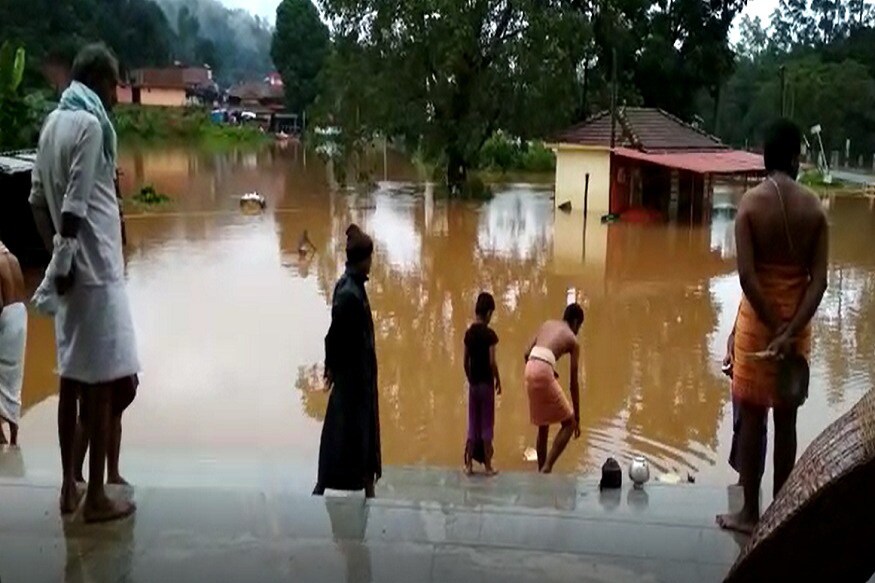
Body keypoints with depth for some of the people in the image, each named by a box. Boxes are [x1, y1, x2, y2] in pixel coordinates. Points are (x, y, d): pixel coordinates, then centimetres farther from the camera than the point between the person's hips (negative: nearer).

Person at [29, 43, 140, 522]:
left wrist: (57, 254, 16)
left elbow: (38, 200, 14)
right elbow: (75, 207, -20)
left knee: (73, 378, 13)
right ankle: (96, 497, 6)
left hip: (73, 270, 9)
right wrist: (65, 263, -11)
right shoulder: (89, 124, -14)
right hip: (94, 272, -9)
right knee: (103, 383, -2)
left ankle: (69, 486, 23)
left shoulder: (54, 122, 12)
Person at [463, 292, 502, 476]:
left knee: (473, 424, 10)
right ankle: (488, 466, 7)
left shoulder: (468, 333, 3)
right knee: (486, 424, 2)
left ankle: (469, 465, 14)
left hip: (473, 383, 5)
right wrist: (498, 380, -4)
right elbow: (492, 362, -17)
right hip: (486, 383, -5)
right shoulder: (489, 334, -14)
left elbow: (466, 361, 7)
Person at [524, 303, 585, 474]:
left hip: (530, 370, 6)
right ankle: (547, 467, -4)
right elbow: (574, 381, 9)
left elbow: (527, 354, 16)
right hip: (544, 373, -6)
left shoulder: (547, 324, 24)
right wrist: (577, 416, 14)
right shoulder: (573, 340, 10)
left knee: (543, 425, 22)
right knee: (569, 422, 7)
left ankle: (541, 470, 27)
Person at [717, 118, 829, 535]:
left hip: (759, 319, -3)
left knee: (752, 417, 6)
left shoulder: (751, 203, -10)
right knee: (786, 419, 12)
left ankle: (750, 513, 14)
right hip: (798, 322, 3)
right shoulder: (814, 208, -2)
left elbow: (747, 274, -18)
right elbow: (819, 280, -9)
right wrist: (791, 330, -13)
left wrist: (774, 326, -12)